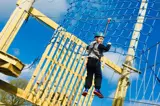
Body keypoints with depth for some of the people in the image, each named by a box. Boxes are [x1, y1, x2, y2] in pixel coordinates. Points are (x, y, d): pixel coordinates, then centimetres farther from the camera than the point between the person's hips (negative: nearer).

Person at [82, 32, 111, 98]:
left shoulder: (91, 44, 20)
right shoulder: (100, 45, -2)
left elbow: (87, 48, 40)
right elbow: (106, 49, -13)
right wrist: (109, 44, 6)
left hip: (89, 61, 7)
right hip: (96, 61, -6)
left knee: (89, 76, 6)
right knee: (98, 76, 0)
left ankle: (86, 90, -2)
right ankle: (97, 89, -12)